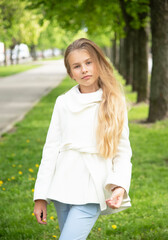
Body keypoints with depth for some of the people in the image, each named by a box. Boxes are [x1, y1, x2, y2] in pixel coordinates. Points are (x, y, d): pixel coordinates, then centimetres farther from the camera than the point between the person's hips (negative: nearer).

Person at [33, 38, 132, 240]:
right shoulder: (63, 103, 6)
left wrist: (120, 186, -18)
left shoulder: (114, 104, 1)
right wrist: (40, 197, 4)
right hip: (63, 188, 3)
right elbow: (51, 149, 7)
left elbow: (123, 153, 0)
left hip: (92, 193, -3)